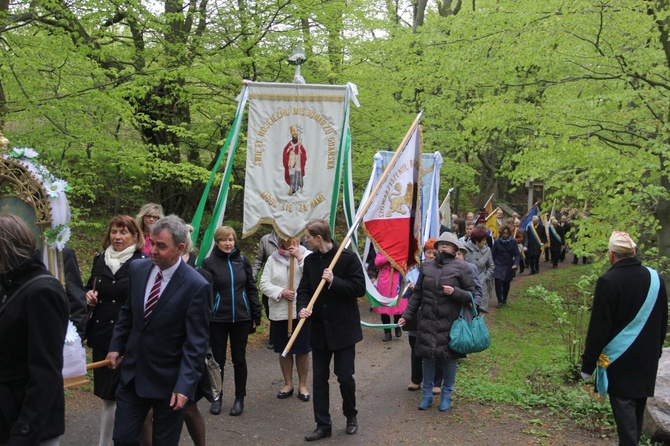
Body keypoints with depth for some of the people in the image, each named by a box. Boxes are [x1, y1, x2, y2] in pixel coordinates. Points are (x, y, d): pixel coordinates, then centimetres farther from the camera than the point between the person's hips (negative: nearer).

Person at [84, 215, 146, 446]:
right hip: (101, 334, 6)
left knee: (121, 394, -2)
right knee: (107, 394, 13)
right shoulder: (99, 260, 10)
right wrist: (89, 295, 0)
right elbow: (89, 289, 23)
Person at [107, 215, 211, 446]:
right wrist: (116, 346, 12)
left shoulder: (196, 286, -19)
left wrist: (185, 385, -22)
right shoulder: (138, 268, -2)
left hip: (168, 379, -4)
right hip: (132, 372, 5)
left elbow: (196, 343, -18)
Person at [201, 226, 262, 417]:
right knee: (218, 359, 9)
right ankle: (217, 398, 24)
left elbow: (251, 288, 7)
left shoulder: (242, 260, 3)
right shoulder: (209, 262, -4)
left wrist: (256, 315, 5)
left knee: (239, 359, 10)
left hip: (241, 318, 2)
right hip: (217, 319, -2)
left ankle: (240, 398, 22)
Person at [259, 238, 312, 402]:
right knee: (284, 350, 13)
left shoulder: (307, 255, -4)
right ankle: (288, 384, 30)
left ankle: (303, 385, 24)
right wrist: (281, 292, -16)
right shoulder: (273, 259, 2)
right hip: (279, 313, 2)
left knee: (302, 350, 7)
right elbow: (264, 284, -2)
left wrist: (299, 258, -22)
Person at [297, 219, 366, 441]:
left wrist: (334, 281, -23)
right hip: (319, 329, 5)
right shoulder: (310, 260, 5)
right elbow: (304, 289, 6)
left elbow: (360, 288, -13)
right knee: (319, 378, 8)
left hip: (343, 329, -5)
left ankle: (351, 416, 30)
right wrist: (303, 307, -14)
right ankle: (323, 425, 20)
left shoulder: (347, 257, -11)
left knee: (345, 376, 3)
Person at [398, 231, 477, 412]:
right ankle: (427, 394, 23)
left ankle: (446, 395, 23)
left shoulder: (461, 267, -1)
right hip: (428, 321, 3)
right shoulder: (426, 267, 8)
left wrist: (455, 292, -17)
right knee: (428, 357, 7)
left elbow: (471, 295, 0)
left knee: (449, 359, 5)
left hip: (450, 323, -2)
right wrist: (407, 315, 10)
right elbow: (417, 294, 13)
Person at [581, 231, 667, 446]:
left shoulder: (608, 281, -19)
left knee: (624, 407, 0)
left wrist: (588, 364, -9)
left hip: (620, 357, -6)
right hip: (647, 357, 6)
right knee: (638, 404, 19)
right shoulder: (655, 278, -1)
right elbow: (663, 322, 10)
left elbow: (598, 327, -17)